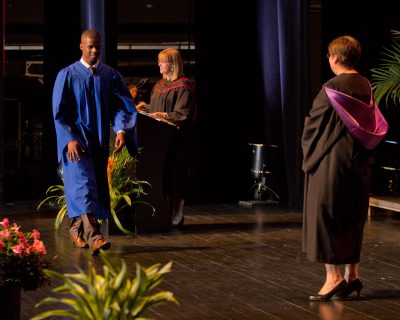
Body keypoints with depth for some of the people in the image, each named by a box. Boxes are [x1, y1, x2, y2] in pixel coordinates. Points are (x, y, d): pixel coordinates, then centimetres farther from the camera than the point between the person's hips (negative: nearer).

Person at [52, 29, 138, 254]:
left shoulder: (111, 76, 4)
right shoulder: (67, 76, -4)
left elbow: (122, 106, -1)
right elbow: (59, 113, -6)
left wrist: (121, 130, -19)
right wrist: (70, 139, -18)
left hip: (100, 141, 4)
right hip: (76, 140, -4)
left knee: (96, 187, 9)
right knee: (83, 185, -18)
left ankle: (77, 230, 27)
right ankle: (93, 236, -30)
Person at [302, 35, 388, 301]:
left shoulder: (332, 89, -15)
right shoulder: (366, 87, 3)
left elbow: (313, 123, -8)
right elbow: (378, 127, 9)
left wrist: (309, 149, 10)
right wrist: (362, 152, 16)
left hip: (331, 162, -7)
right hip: (359, 164, 7)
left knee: (325, 216, 0)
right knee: (352, 217, 13)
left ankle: (333, 275, -5)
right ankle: (352, 274, 14)